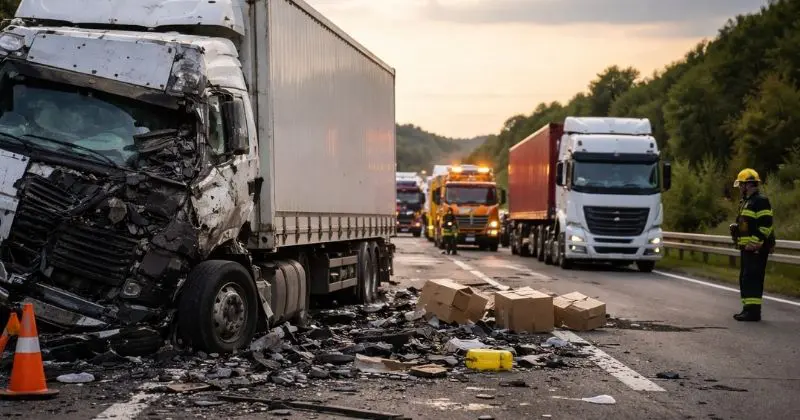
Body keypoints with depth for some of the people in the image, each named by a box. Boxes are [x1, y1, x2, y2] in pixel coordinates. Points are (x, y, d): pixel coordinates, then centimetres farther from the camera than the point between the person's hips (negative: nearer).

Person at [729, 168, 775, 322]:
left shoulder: (761, 201, -12)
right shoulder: (746, 202, 21)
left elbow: (765, 225, -20)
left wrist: (755, 243, -22)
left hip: (756, 249, -11)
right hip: (747, 248, 11)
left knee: (753, 279, -13)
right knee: (744, 279, 13)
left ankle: (753, 311, -14)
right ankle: (748, 308, 19)